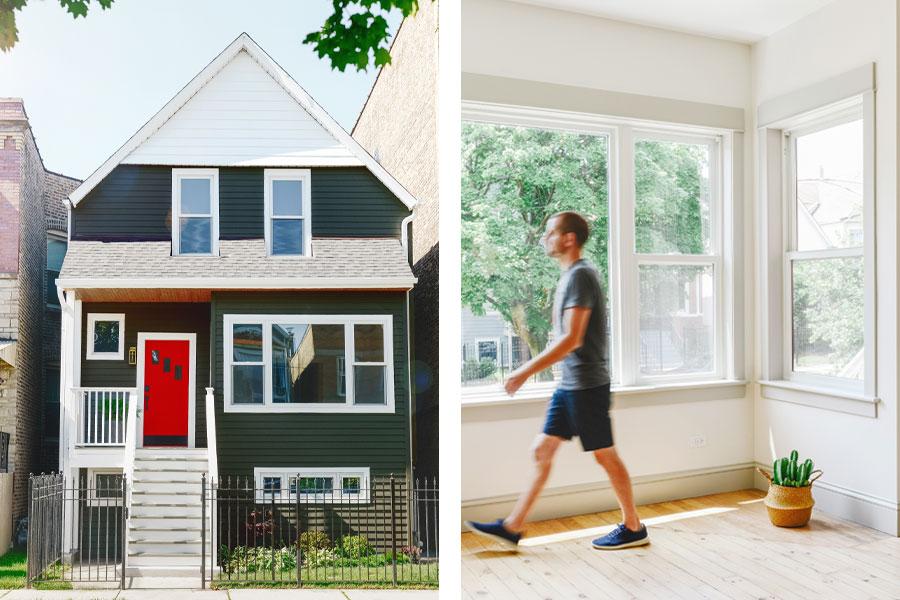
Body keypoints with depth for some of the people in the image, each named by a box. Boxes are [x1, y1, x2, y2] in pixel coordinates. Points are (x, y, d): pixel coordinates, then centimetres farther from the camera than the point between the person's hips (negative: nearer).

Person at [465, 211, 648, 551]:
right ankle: (512, 528, 14)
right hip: (569, 383, 10)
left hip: (587, 383, -10)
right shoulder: (570, 276, 14)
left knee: (605, 455, 4)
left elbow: (572, 339, -22)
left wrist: (525, 372, -22)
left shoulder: (580, 275, -15)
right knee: (542, 450, 8)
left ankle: (634, 529, 22)